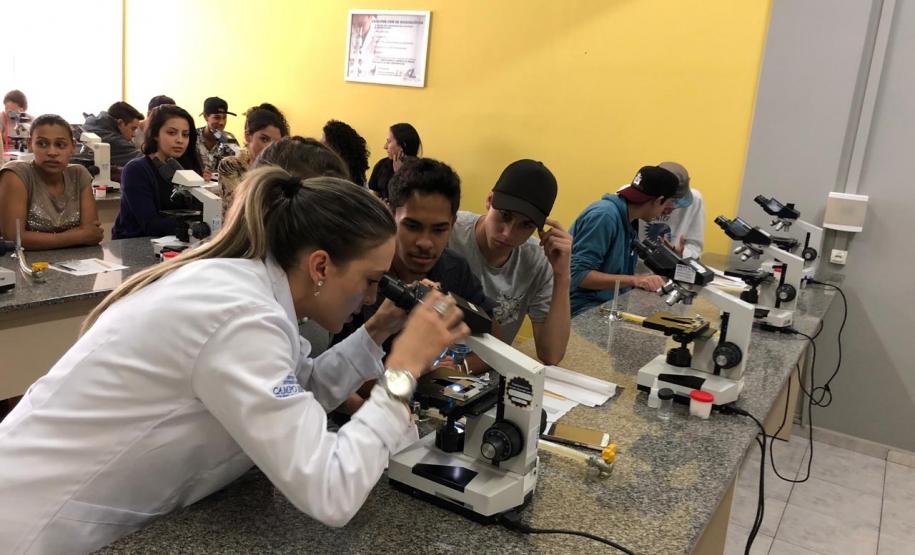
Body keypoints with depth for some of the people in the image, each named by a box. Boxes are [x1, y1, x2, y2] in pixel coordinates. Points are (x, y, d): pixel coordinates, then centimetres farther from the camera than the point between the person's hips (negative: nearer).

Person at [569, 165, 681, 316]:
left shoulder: (628, 220, 8)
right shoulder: (604, 215, -18)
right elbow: (578, 274, -22)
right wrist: (634, 280, -26)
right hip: (583, 307, -8)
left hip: (610, 302, 9)